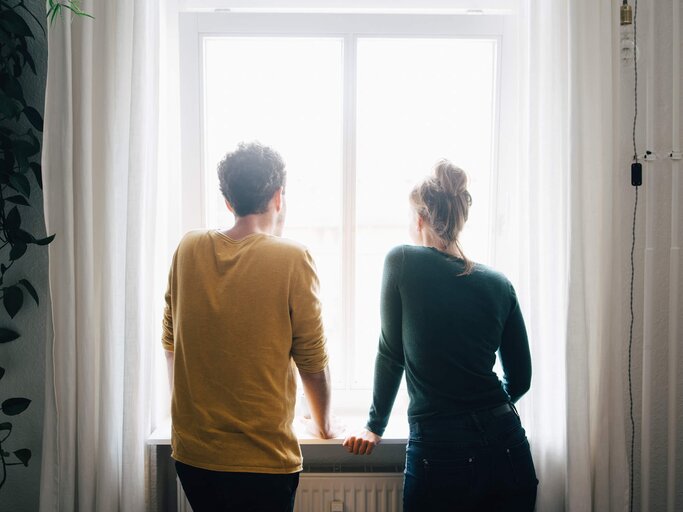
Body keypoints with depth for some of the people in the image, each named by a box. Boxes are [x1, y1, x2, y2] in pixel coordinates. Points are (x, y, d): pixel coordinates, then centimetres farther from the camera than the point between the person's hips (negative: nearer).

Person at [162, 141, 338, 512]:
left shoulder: (189, 249, 0)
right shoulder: (292, 259, -12)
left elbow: (170, 342, 9)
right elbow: (312, 361, -7)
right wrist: (323, 424, 11)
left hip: (192, 453, 4)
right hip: (262, 458, -4)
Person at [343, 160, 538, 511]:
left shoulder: (402, 262, -6)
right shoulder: (498, 285, 3)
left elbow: (391, 355, -1)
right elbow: (520, 379, 9)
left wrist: (375, 426, 12)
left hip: (439, 453, -3)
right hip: (506, 449, 4)